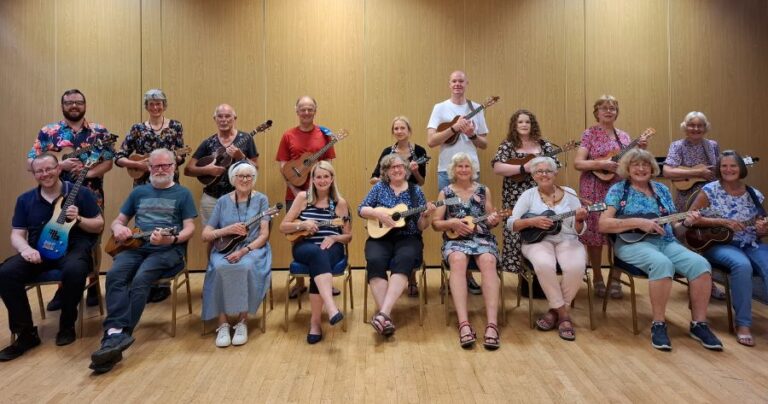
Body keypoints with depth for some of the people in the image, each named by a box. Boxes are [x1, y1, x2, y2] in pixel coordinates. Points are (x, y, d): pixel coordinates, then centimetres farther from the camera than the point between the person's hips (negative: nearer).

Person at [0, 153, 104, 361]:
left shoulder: (81, 193, 3)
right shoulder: (25, 200, 13)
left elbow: (99, 226, 4)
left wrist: (78, 219, -16)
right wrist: (26, 249, -12)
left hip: (72, 247, -4)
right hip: (38, 251, 4)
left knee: (74, 270, -38)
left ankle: (67, 325, -12)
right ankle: (26, 333, -11)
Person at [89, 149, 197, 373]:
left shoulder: (183, 194, 8)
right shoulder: (139, 192, 21)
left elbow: (189, 228, 0)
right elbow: (118, 220, 23)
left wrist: (171, 239, -22)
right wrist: (118, 228, -2)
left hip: (169, 250, -4)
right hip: (136, 247, 4)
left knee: (140, 280, -32)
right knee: (114, 275, -28)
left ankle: (117, 335, -32)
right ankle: (116, 333, -38)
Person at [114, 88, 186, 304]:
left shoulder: (175, 126, 5)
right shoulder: (137, 129, 6)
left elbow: (181, 157, 0)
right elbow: (119, 158, 3)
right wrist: (138, 165, -13)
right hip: (144, 187, 1)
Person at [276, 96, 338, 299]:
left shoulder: (324, 134, 4)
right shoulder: (288, 136, 4)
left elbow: (329, 165, 3)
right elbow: (283, 166, 1)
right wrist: (294, 189, -10)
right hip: (294, 193, 1)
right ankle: (300, 282, 21)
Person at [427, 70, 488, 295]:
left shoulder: (476, 108, 9)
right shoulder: (440, 108, 3)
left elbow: (484, 144, 10)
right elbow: (431, 141, -7)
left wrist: (472, 135, -9)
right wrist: (454, 128, -17)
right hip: (447, 171, -1)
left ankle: (468, 273, 13)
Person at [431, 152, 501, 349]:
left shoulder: (484, 190, 15)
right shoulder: (445, 193, 12)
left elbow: (491, 221, 17)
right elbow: (435, 224, 8)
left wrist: (494, 220, -7)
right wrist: (452, 223, -11)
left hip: (482, 238, 1)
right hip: (455, 239, -1)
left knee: (488, 261, -34)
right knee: (458, 260, -37)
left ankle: (492, 324, -41)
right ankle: (464, 323, -44)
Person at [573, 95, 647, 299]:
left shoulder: (624, 136, 14)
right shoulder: (590, 134, -1)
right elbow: (577, 163, -11)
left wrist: (640, 150, -1)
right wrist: (602, 164, -21)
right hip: (595, 191, -4)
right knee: (595, 232, -1)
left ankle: (616, 279, 14)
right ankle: (598, 279, 14)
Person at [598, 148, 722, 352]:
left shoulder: (662, 189, 17)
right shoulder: (619, 189, 1)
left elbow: (672, 226, 19)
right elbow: (603, 224, -10)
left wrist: (686, 222, -4)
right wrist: (638, 222, -17)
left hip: (666, 242, 5)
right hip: (632, 243, -5)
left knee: (700, 264, -21)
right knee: (662, 264, -35)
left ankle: (699, 324, -8)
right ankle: (658, 324, -20)